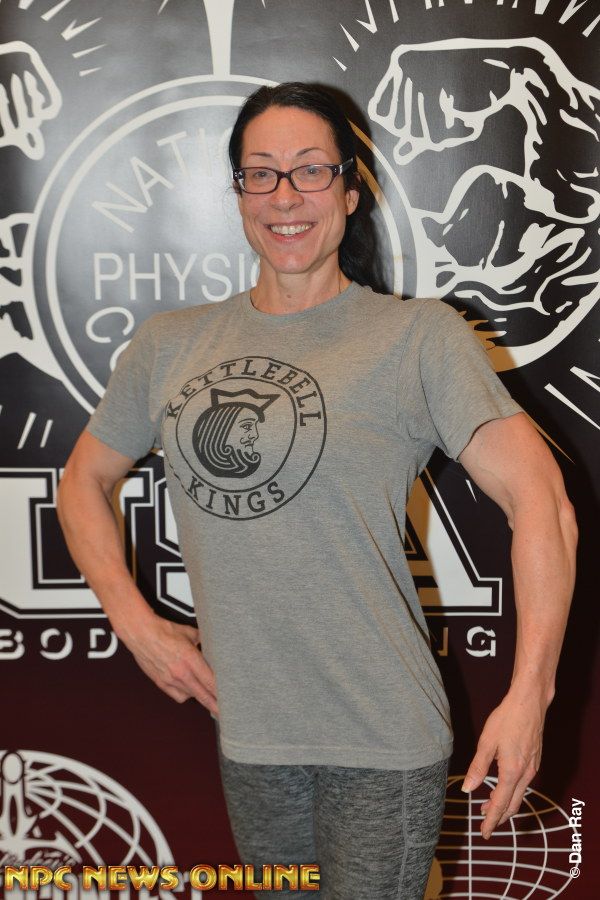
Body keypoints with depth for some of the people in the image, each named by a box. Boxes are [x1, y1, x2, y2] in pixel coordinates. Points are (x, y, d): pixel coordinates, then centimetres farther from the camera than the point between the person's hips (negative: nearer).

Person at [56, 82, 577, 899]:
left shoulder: (419, 335, -8)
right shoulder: (170, 345, 5)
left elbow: (542, 503, -14)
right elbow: (84, 480, 16)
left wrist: (529, 694, -21)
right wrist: (134, 622, 5)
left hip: (380, 740, -4)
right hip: (246, 734, 5)